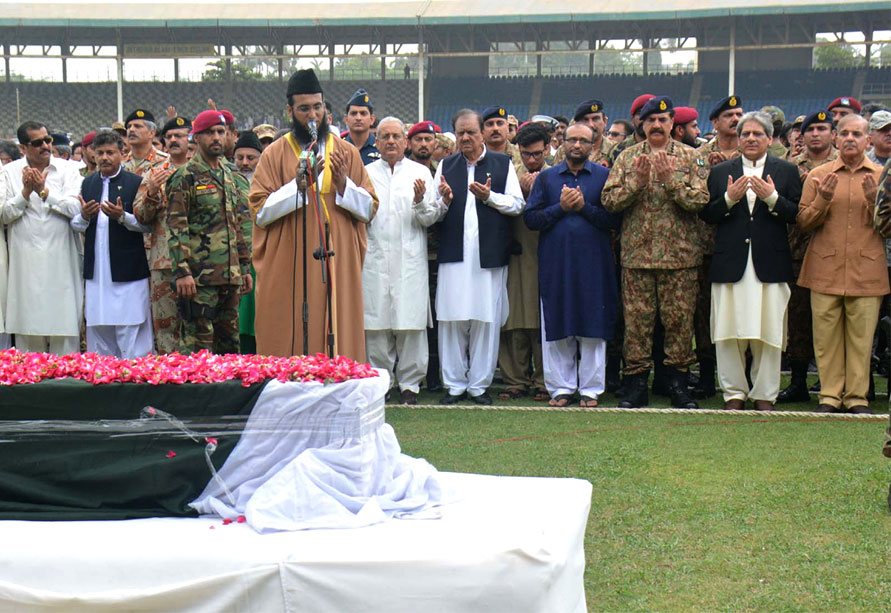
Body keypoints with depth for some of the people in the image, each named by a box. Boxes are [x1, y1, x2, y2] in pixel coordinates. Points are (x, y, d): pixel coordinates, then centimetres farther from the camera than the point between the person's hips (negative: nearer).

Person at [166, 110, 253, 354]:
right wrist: (182, 271, -18)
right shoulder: (186, 177, -4)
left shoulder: (228, 176, 18)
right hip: (200, 275, -7)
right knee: (198, 343, -7)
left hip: (230, 275, 7)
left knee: (229, 342, 11)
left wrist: (245, 268, 19)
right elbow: (176, 227, -11)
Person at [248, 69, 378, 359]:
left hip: (338, 268, 2)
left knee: (338, 341, 1)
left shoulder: (347, 153, 9)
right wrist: (299, 183, -14)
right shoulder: (274, 154, 4)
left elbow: (369, 209, 6)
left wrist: (342, 183, -11)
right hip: (288, 272, -1)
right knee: (289, 342, -2)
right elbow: (260, 212, -4)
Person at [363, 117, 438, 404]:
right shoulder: (366, 173, 12)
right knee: (377, 322, 1)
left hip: (410, 259, -1)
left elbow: (431, 217, 5)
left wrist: (420, 201, -14)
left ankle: (410, 382, 6)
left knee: (410, 322, -2)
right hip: (375, 259, 1)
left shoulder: (420, 173, 10)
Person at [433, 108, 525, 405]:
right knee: (451, 319, 0)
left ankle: (479, 384, 11)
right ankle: (454, 384, 10)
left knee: (486, 320, 1)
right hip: (454, 254, 1)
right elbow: (435, 213, 12)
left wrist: (489, 196, -11)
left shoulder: (502, 164, 8)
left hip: (490, 255, -1)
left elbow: (518, 205, 2)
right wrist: (445, 200, -8)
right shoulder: (446, 166, 15)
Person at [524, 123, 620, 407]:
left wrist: (584, 207, -13)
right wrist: (561, 207, -10)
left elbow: (615, 220, -3)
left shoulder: (604, 176, 6)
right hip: (555, 263, 1)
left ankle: (590, 388, 10)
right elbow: (530, 219, 2)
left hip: (593, 264, -1)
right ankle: (561, 387, 14)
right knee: (557, 328, 4)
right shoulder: (546, 178, 10)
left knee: (592, 327, 1)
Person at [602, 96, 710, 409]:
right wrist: (636, 181, -13)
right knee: (637, 319, 3)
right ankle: (636, 384, 11)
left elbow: (700, 200, -7)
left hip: (679, 255, -1)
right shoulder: (627, 157, 8)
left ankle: (677, 383, 13)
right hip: (636, 254, 1)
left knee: (679, 319, 2)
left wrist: (671, 179, -17)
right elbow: (609, 200, 0)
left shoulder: (690, 157, 4)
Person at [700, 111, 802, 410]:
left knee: (769, 331, 1)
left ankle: (764, 394, 11)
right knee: (729, 333, 2)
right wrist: (729, 199, -11)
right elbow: (706, 215, 5)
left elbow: (797, 215, 0)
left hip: (770, 264, -1)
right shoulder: (720, 172, 11)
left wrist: (772, 198, -14)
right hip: (730, 263, 1)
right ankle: (734, 392, 13)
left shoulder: (786, 171, 9)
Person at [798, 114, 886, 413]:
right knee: (826, 336, 1)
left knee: (861, 337, 0)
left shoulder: (882, 176, 8)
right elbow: (803, 222, 6)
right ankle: (830, 394, 11)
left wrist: (874, 201, -12)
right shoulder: (818, 175, 9)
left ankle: (857, 396, 10)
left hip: (867, 272, 0)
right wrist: (822, 200, -11)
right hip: (825, 270, 0)